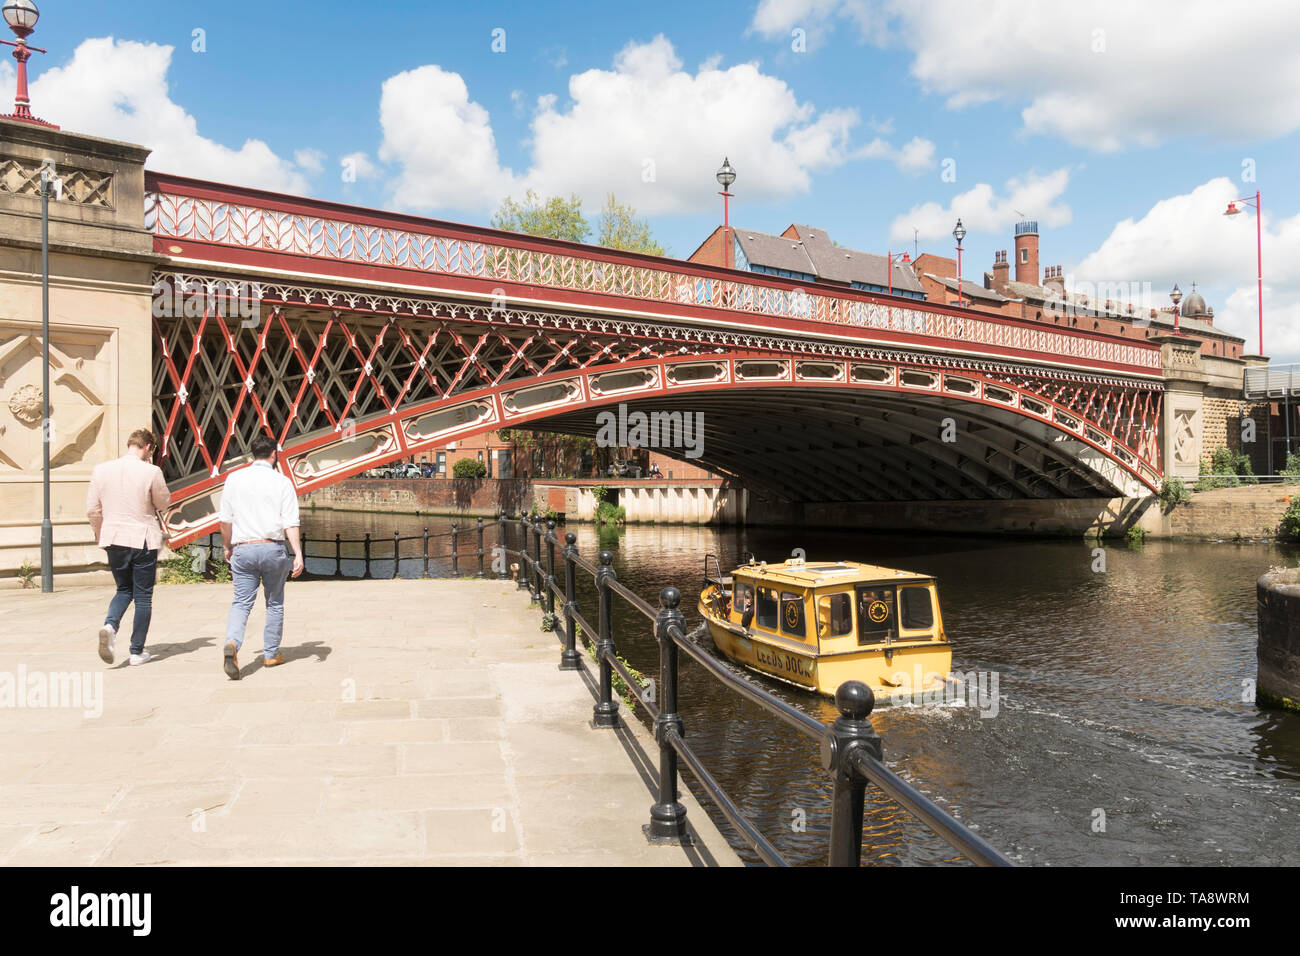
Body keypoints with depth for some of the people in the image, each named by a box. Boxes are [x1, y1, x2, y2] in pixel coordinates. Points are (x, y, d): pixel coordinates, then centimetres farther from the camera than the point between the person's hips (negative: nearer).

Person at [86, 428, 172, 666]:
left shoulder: (101, 470, 0)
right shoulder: (151, 472, -12)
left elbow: (92, 510, 5)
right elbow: (163, 503, 3)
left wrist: (99, 535, 20)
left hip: (114, 539, 4)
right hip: (143, 540, -4)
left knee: (124, 590, 21)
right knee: (143, 596, 7)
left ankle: (110, 625, -8)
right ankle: (137, 651, 13)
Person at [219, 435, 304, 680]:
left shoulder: (234, 479, 5)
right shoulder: (282, 482, -2)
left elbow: (226, 520, 8)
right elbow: (290, 522, -8)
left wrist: (228, 547, 21)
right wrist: (298, 554, -10)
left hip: (243, 549, 2)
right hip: (272, 548, -1)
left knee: (241, 602, 3)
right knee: (275, 603, 13)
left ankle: (232, 644, -23)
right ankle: (271, 654, 20)